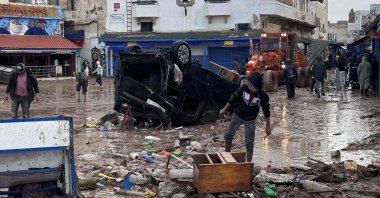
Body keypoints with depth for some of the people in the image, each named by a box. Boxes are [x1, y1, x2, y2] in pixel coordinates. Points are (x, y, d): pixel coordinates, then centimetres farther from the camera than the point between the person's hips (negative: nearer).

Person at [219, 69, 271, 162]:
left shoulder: (263, 96, -21)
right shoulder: (244, 88, -19)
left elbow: (266, 111, -9)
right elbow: (233, 98, -4)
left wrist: (268, 126, -4)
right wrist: (225, 109, 3)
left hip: (250, 119, -2)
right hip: (237, 115, 2)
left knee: (249, 143, 0)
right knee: (228, 135, 5)